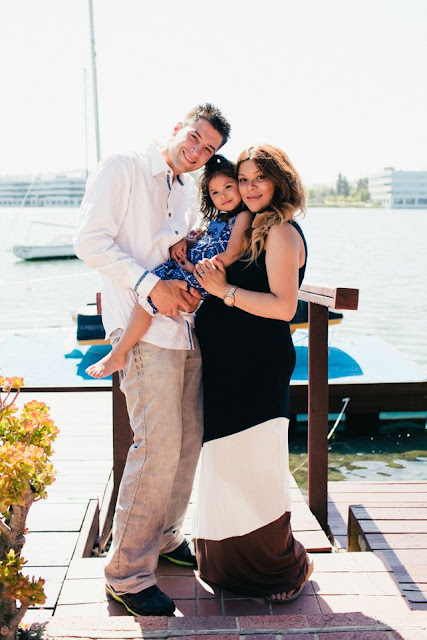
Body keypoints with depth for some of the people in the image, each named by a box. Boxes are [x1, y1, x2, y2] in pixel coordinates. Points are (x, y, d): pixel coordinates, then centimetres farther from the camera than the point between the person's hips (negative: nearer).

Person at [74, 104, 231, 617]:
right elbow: (90, 240, -11)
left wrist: (192, 284, 5)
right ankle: (127, 573, 2)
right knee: (159, 448, -12)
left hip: (186, 329, 8)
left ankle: (163, 537, 30)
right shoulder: (121, 170, -2)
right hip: (144, 329, -8)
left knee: (189, 440, 10)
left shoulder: (188, 193, 21)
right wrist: (150, 285, -19)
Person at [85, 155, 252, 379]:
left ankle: (117, 355, -15)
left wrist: (197, 269, -17)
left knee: (149, 292, -22)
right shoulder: (219, 219, 20)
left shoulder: (243, 216, -6)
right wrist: (181, 241, 8)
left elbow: (231, 255, -16)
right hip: (189, 266, 10)